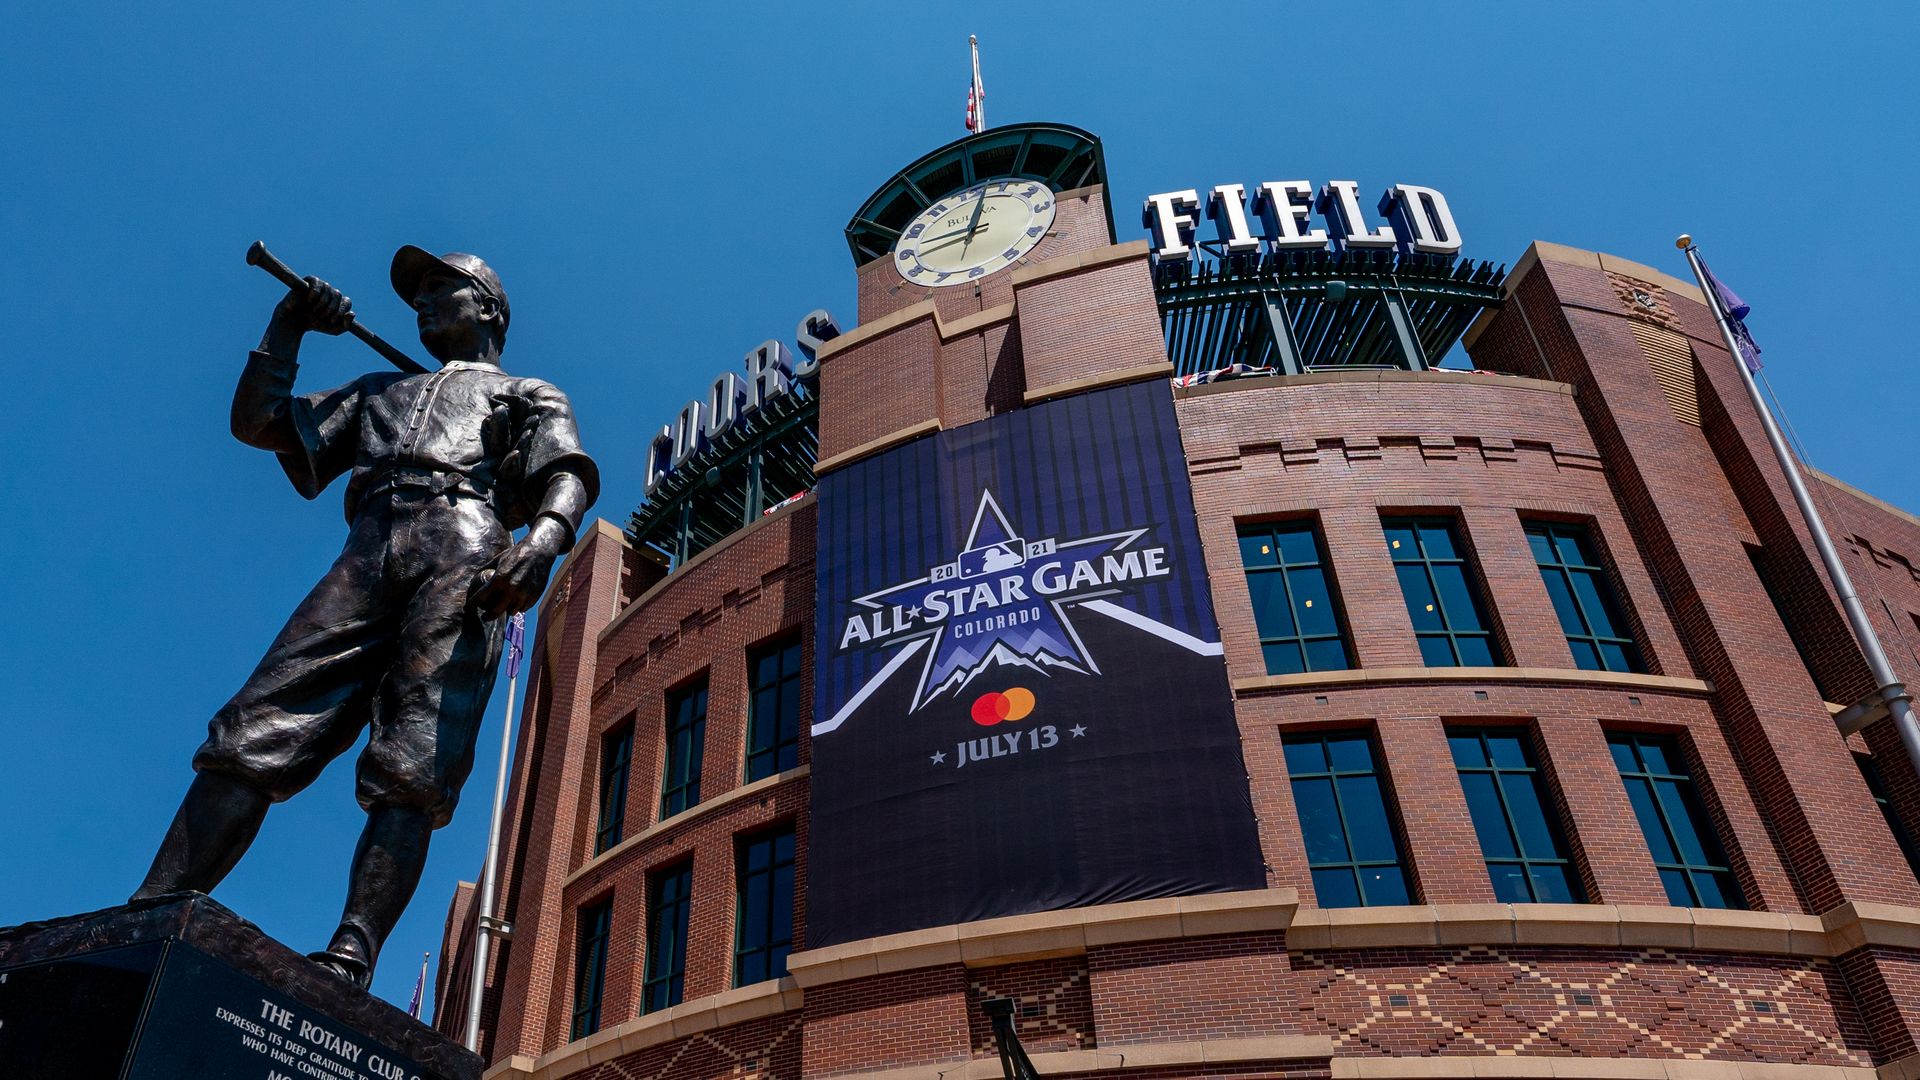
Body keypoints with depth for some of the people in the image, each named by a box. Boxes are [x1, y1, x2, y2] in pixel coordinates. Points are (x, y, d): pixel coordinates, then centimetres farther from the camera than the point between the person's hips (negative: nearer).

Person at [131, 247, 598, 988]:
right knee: (256, 731, -14)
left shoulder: (531, 396, 27)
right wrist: (289, 325, 27)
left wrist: (544, 538, -17)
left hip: (465, 551, -4)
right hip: (368, 556, 4)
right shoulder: (381, 391, 41)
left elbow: (568, 477, 6)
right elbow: (257, 421, 34)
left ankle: (347, 965, -33)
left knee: (413, 766, -21)